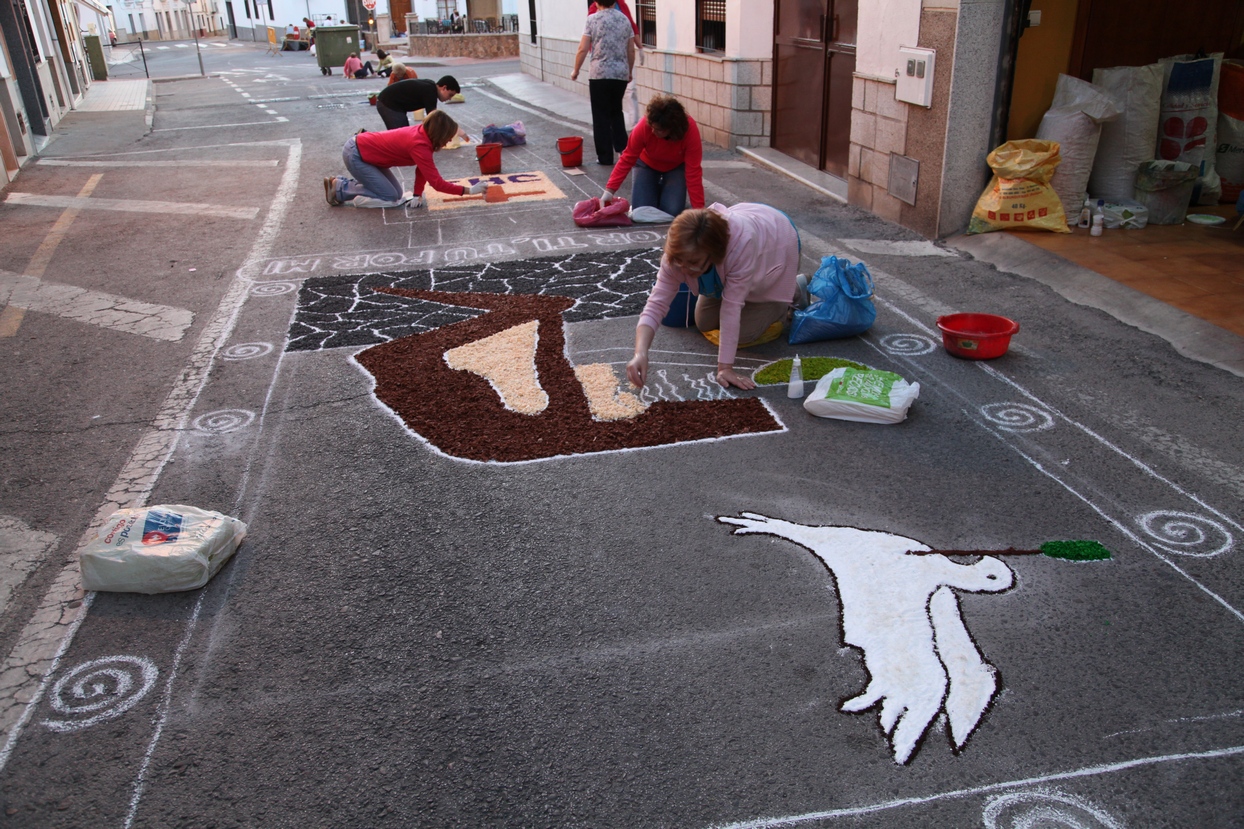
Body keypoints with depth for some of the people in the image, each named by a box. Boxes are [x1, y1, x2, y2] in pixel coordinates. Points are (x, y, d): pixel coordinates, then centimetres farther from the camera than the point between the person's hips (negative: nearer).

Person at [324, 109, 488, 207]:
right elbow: (437, 183, -32)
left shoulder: (422, 133, -3)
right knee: (390, 197, -11)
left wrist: (418, 194, -7)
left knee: (397, 193, 8)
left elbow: (422, 169, 3)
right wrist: (469, 190, -30)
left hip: (365, 150, 9)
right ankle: (338, 188, 0)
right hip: (355, 154, -9)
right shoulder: (419, 145, -31)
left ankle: (341, 181, 18)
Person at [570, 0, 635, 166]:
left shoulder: (593, 19, -3)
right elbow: (631, 50, 11)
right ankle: (623, 148, 10)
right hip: (621, 74, 4)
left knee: (601, 116, 4)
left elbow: (583, 49, -6)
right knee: (616, 112, 20)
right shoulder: (624, 19, 8)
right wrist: (629, 72, 23)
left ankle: (605, 157, 6)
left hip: (600, 74, -4)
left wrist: (576, 71, 5)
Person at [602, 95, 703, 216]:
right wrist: (609, 191, -30)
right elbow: (627, 159, -24)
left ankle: (666, 189, 14)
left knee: (672, 211, -20)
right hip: (648, 164, 1)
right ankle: (655, 187, 17)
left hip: (677, 166, 0)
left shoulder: (690, 130, -34)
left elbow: (693, 171, -32)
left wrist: (698, 209, -33)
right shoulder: (644, 126, -33)